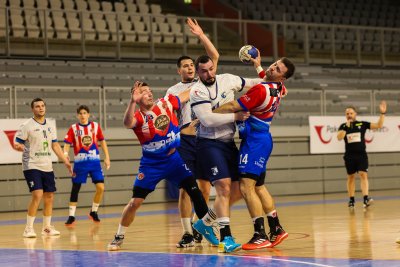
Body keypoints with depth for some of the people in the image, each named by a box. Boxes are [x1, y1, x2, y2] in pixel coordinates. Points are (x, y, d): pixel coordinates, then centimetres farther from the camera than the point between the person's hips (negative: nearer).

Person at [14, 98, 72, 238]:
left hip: (47, 167, 6)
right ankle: (28, 229, -9)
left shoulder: (50, 126, 12)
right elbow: (17, 143, -8)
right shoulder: (27, 126, -6)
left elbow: (55, 145, 17)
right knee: (37, 195, -18)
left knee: (49, 196, 8)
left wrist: (66, 161, 12)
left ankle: (47, 227, 22)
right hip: (32, 166, -6)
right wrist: (19, 147, -32)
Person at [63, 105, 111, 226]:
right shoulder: (73, 128, 0)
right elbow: (67, 143, -5)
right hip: (80, 162, -1)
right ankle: (71, 216, 11)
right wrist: (65, 154, -25)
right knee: (75, 189, 2)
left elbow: (102, 141, 13)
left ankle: (93, 212, 11)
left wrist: (107, 157, 8)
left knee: (100, 187, -9)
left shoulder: (95, 126, 5)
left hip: (94, 161, 1)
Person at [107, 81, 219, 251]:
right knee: (135, 202, -4)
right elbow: (127, 123, -39)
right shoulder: (138, 116, -15)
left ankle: (207, 227, 12)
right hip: (151, 164, -2)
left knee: (194, 190, -6)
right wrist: (132, 102, -53)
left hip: (175, 158, 2)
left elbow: (189, 94, 8)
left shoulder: (166, 103, -5)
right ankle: (119, 238, 11)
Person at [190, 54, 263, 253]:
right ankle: (225, 238, -19)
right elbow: (208, 119, -25)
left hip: (228, 143, 7)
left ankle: (206, 221, 22)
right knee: (224, 188, -18)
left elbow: (251, 84, 20)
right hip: (209, 144, -7)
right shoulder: (197, 92, -14)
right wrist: (235, 116, -21)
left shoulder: (228, 80, 3)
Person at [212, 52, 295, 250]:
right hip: (261, 139, 10)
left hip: (254, 141, -10)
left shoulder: (261, 90, -20)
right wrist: (258, 66, 41)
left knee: (246, 187, -14)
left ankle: (260, 235, -16)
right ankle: (276, 229, 23)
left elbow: (232, 107, -16)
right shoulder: (279, 89, 7)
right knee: (259, 187, 18)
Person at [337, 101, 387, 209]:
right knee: (351, 177, 8)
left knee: (363, 175, -14)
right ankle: (351, 200, 16)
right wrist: (346, 127, -18)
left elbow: (378, 125, 0)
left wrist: (382, 113, -12)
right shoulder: (343, 126, 4)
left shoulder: (362, 124, 3)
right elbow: (339, 137, -12)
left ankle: (366, 199, -23)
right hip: (349, 156, 1)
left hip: (361, 155, -1)